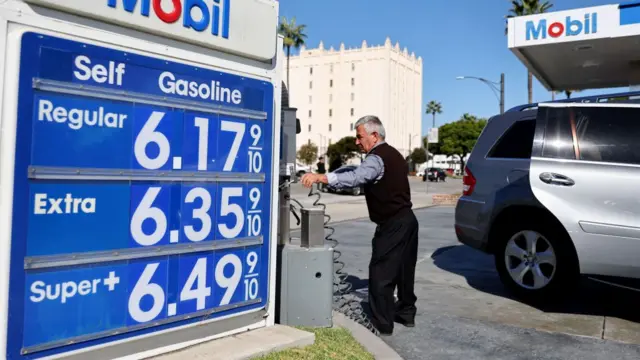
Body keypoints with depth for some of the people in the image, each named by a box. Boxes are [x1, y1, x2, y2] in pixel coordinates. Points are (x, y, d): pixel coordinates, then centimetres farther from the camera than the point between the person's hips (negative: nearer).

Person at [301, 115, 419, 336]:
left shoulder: (377, 158, -18)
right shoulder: (393, 154, 14)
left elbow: (355, 178, -37)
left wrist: (320, 177, -47)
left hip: (392, 225, -10)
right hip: (407, 219, 10)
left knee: (381, 274, -4)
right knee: (404, 270, 18)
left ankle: (382, 324, 2)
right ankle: (406, 313, 30)